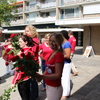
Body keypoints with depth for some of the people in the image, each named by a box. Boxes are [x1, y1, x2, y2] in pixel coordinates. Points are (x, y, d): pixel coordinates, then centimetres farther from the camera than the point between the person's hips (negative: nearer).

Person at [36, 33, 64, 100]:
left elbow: (58, 75, -23)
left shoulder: (59, 55, -20)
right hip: (48, 86, 8)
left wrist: (41, 76, -23)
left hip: (55, 88, -8)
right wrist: (40, 77, -3)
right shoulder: (52, 53, 5)